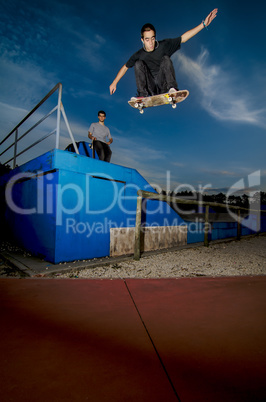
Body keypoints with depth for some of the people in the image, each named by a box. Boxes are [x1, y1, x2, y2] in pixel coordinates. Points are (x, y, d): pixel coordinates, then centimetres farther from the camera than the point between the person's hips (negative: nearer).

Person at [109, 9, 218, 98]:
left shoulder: (164, 45, -2)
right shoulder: (139, 55, -1)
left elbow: (183, 38, -4)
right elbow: (125, 67, 9)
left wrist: (203, 24, -9)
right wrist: (114, 82, 4)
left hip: (163, 86, 0)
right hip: (150, 88, 0)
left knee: (166, 59, -20)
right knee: (139, 63, -16)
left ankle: (172, 88, -30)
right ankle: (143, 96, -25)